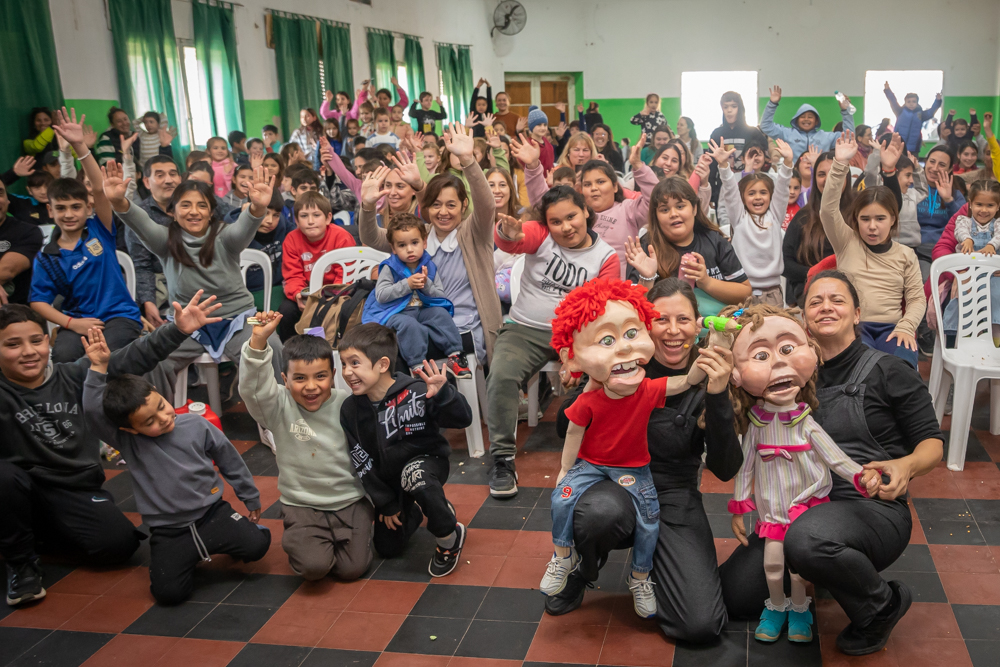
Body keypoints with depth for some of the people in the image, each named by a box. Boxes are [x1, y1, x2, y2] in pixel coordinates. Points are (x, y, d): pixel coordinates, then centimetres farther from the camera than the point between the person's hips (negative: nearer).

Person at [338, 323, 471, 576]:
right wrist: (385, 503, -2)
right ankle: (416, 509, 40)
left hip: (426, 462, -5)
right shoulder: (350, 410, -12)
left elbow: (463, 420, -28)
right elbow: (362, 462, -4)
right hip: (388, 479, 5)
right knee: (387, 548, 9)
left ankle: (450, 537, -16)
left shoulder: (416, 392, -26)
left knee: (414, 475, -41)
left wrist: (443, 393, -47)